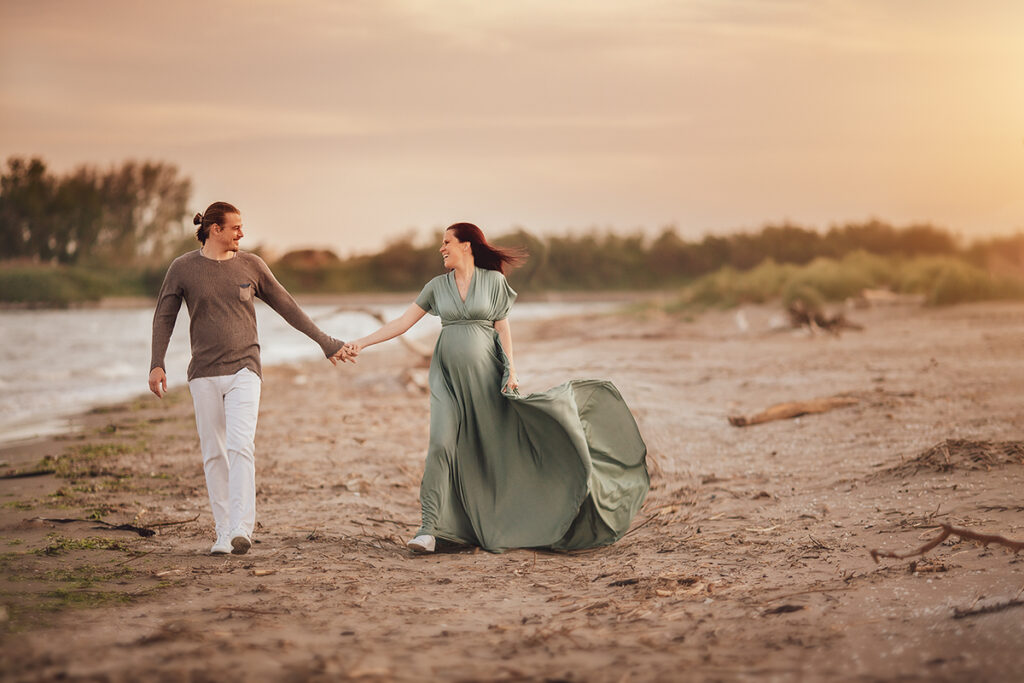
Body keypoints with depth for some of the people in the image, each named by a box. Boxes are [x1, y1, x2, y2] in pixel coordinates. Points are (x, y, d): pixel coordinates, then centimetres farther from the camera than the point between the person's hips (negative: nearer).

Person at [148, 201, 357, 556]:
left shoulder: (250, 264, 5)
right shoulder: (183, 268, 2)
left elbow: (287, 307, 12)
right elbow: (164, 317, 9)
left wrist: (326, 343, 13)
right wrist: (157, 363, -3)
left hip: (243, 370, -1)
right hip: (204, 373, 1)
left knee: (240, 446, -17)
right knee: (213, 454, 2)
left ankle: (242, 529, -25)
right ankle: (224, 534, 8)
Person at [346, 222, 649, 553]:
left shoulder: (493, 280, 3)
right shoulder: (437, 286, 10)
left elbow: (502, 329, 3)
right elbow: (403, 322, 10)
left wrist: (511, 370, -7)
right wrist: (362, 342, 4)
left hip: (485, 375, -1)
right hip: (448, 377, 1)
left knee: (505, 446, 3)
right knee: (441, 445, -14)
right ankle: (429, 530, -17)